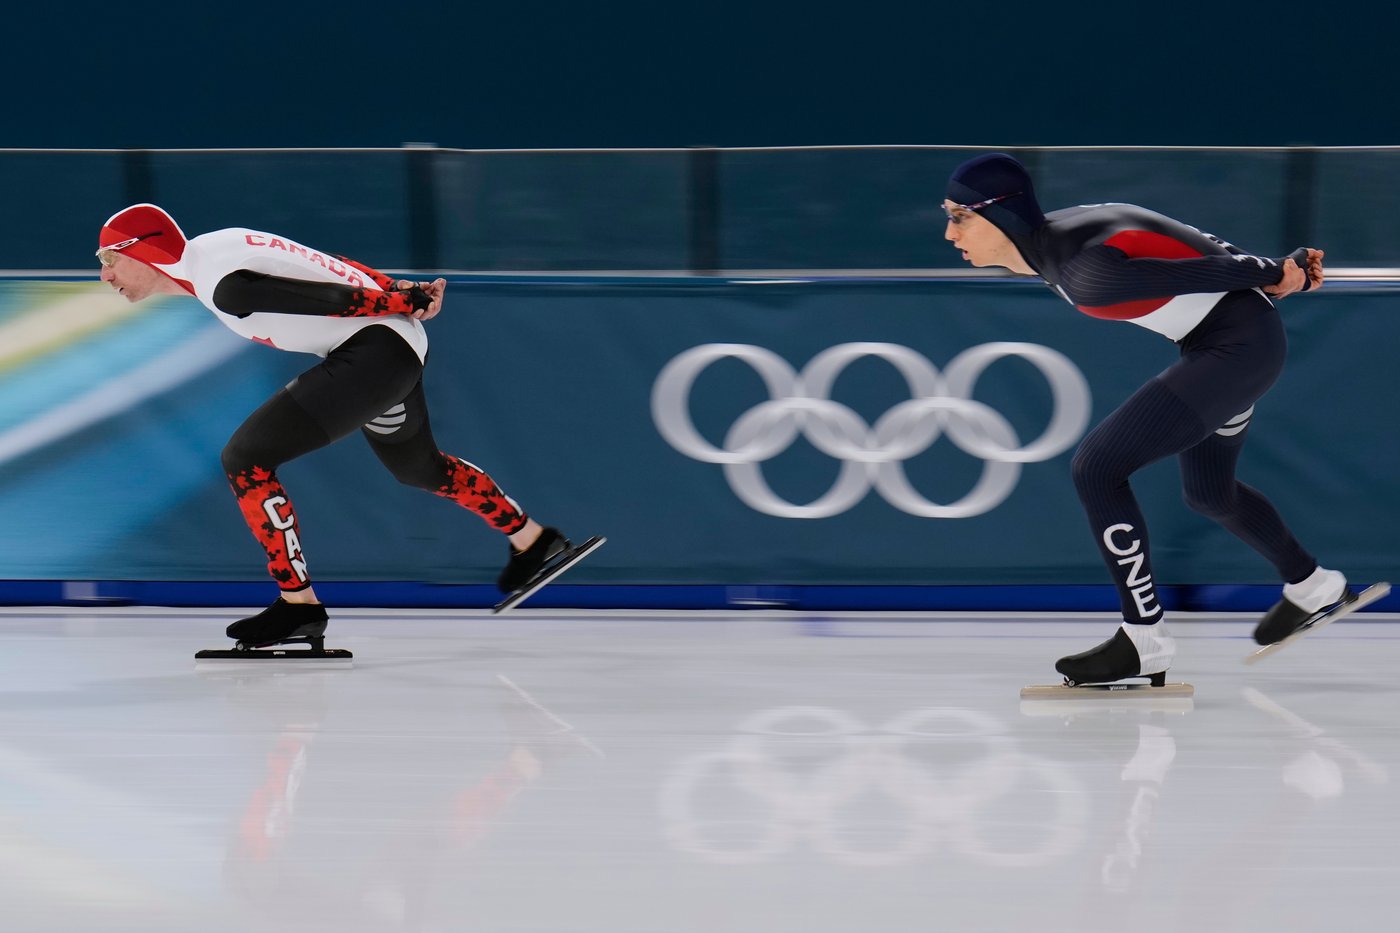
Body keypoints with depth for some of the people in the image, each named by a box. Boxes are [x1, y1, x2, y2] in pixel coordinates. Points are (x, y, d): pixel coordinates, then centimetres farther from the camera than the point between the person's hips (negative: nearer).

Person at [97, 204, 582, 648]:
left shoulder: (225, 285, -22)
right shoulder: (208, 249, 8)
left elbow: (333, 297, -20)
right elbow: (326, 268, 13)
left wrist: (406, 303, -9)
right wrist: (405, 288, 14)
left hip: (377, 349, -11)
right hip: (394, 353, 11)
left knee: (246, 457, -16)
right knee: (418, 468, 33)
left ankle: (299, 602, -10)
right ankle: (532, 539, 50)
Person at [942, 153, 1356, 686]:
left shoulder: (1082, 271, -29)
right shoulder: (1047, 238, -1)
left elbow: (1204, 272, -22)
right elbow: (1186, 246, 6)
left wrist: (1274, 276, -5)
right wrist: (1284, 270, 11)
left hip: (1240, 346, -10)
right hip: (1215, 343, 10)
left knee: (1097, 467, -14)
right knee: (1208, 492, 30)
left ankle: (1145, 641, -5)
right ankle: (1315, 589, 53)